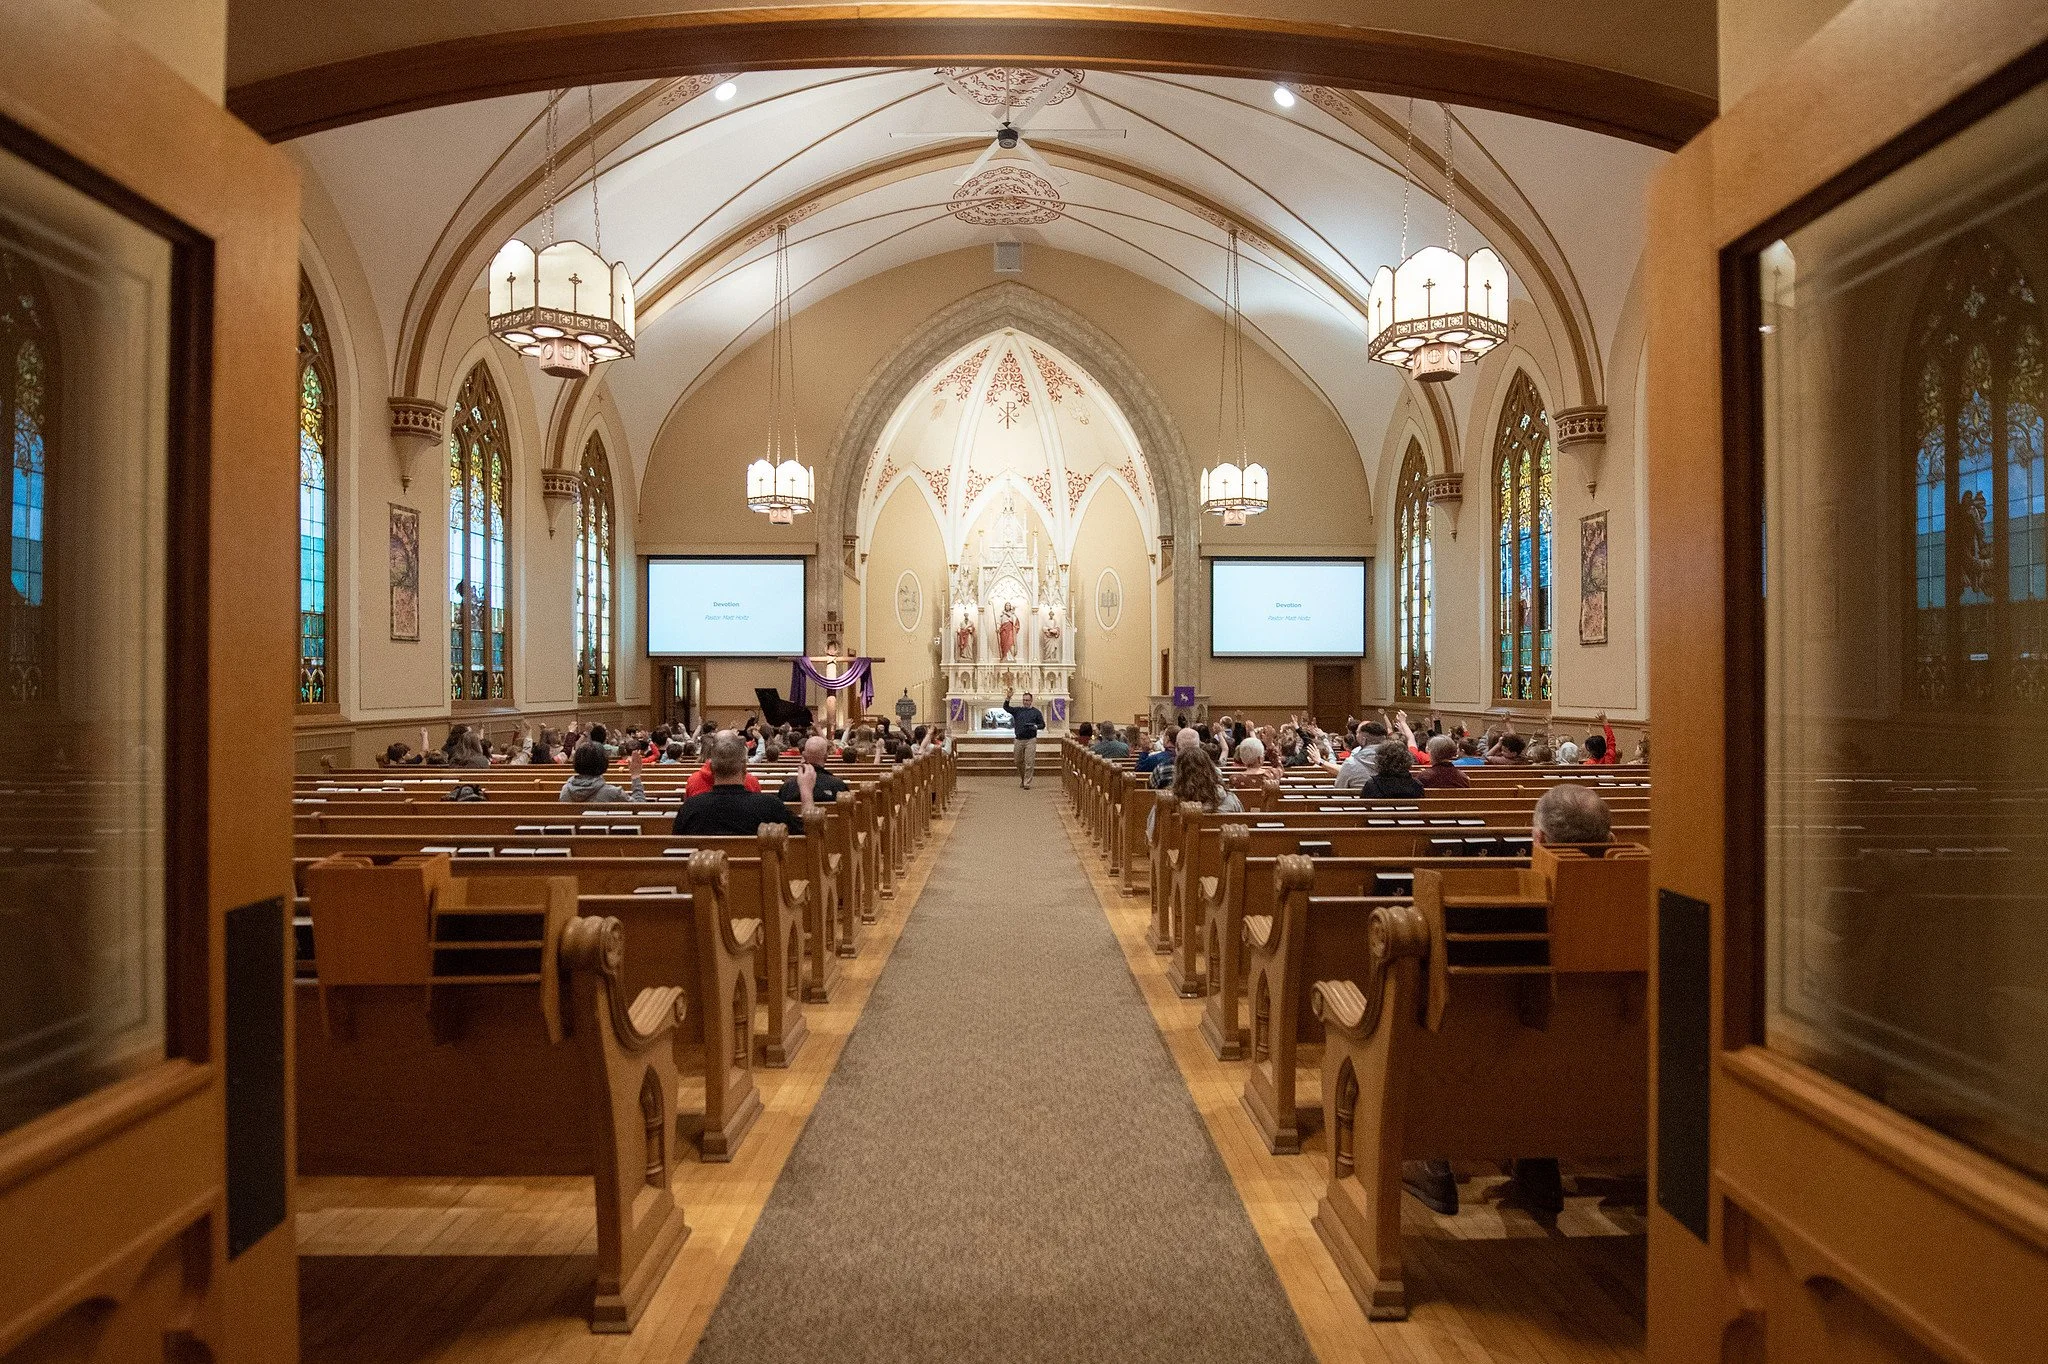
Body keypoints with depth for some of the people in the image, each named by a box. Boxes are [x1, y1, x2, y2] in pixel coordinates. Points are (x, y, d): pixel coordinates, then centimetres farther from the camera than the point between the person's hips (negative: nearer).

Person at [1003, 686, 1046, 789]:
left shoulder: (1036, 712, 5)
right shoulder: (1017, 710, 10)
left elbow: (1042, 724, 6)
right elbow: (1006, 707, -4)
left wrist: (1036, 726, -15)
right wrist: (1008, 697, -19)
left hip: (1030, 740, -3)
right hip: (1019, 740, 3)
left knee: (1029, 763, -8)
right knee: (1018, 762, 10)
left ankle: (1027, 783, -4)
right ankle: (1021, 780, 29)